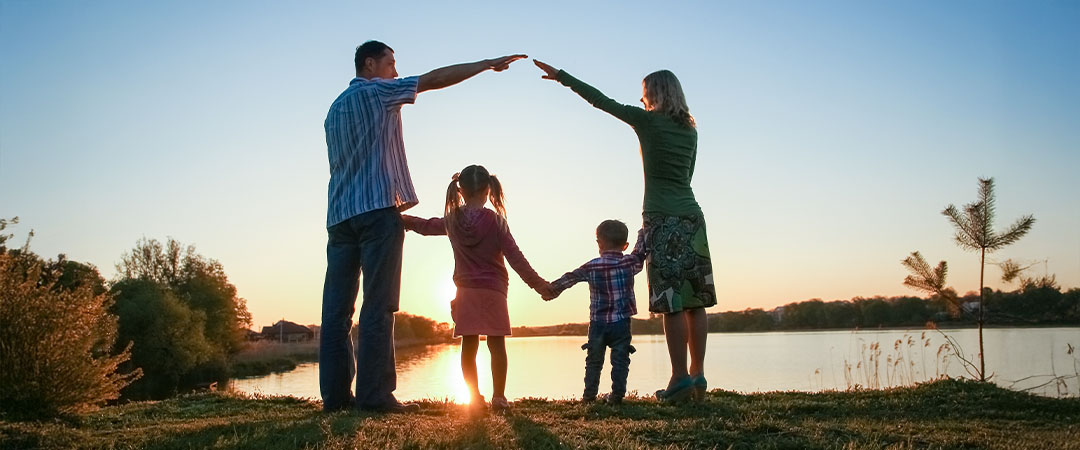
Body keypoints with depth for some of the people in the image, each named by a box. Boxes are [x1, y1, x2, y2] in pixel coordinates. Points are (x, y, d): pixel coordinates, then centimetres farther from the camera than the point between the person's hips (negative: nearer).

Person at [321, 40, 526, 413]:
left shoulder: (335, 107, 24)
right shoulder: (376, 91, 2)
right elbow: (434, 79, -2)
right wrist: (488, 64, 4)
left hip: (339, 214, 8)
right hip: (376, 208, -8)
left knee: (337, 308, 3)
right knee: (378, 305, -10)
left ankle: (335, 394, 2)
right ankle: (375, 394, -13)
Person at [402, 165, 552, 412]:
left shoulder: (452, 221, 4)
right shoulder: (495, 220, -7)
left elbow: (425, 226, 22)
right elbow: (515, 257, -8)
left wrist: (402, 219, 41)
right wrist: (537, 283, -3)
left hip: (465, 292, 3)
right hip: (493, 290, -3)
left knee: (469, 345, 5)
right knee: (497, 345, 1)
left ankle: (475, 397, 7)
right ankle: (498, 396, -1)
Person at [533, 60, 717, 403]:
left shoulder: (647, 120, -2)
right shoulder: (690, 130, 15)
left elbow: (600, 100, 2)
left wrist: (561, 76, 8)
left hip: (662, 219, -6)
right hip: (691, 216, 6)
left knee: (672, 302, -8)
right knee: (694, 300, 5)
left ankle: (680, 378, -9)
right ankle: (698, 375, 7)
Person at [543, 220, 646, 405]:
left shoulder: (591, 267, -3)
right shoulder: (630, 263, -3)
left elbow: (568, 279, 2)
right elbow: (640, 252, 15)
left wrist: (551, 290, 14)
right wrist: (643, 233, 32)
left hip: (597, 323, 1)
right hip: (621, 323, -1)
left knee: (594, 361, 11)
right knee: (620, 360, 4)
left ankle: (589, 394, 14)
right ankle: (617, 395, 1)